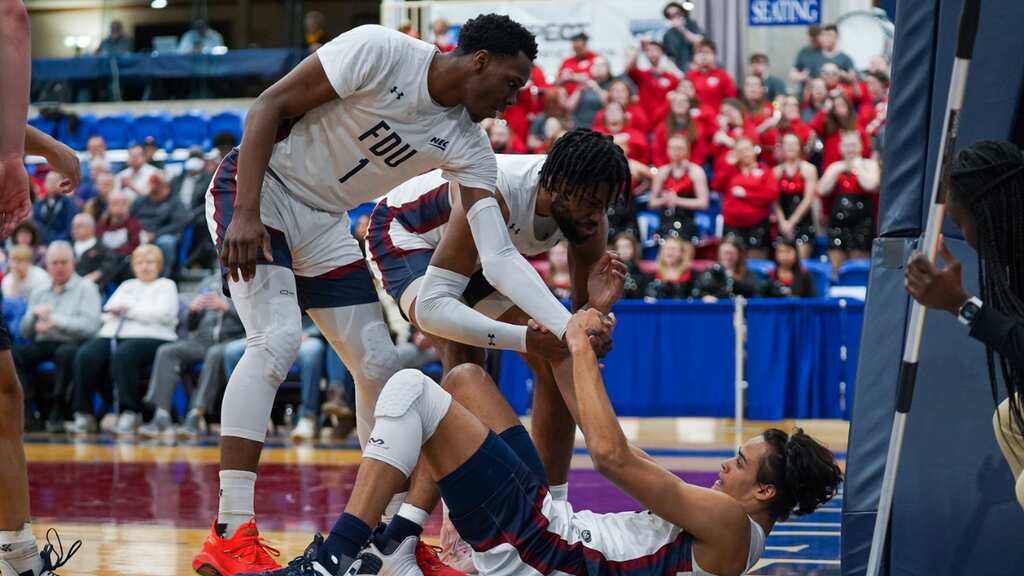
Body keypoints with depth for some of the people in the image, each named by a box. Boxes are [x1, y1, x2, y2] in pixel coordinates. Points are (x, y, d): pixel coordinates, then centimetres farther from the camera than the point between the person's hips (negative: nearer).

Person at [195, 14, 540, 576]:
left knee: (380, 366, 5)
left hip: (324, 224, 8)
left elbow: (496, 248, -12)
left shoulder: (466, 143, -3)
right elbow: (269, 106, -19)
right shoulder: (380, 52, -21)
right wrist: (246, 214, -26)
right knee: (277, 340, -24)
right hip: (258, 188, -8)